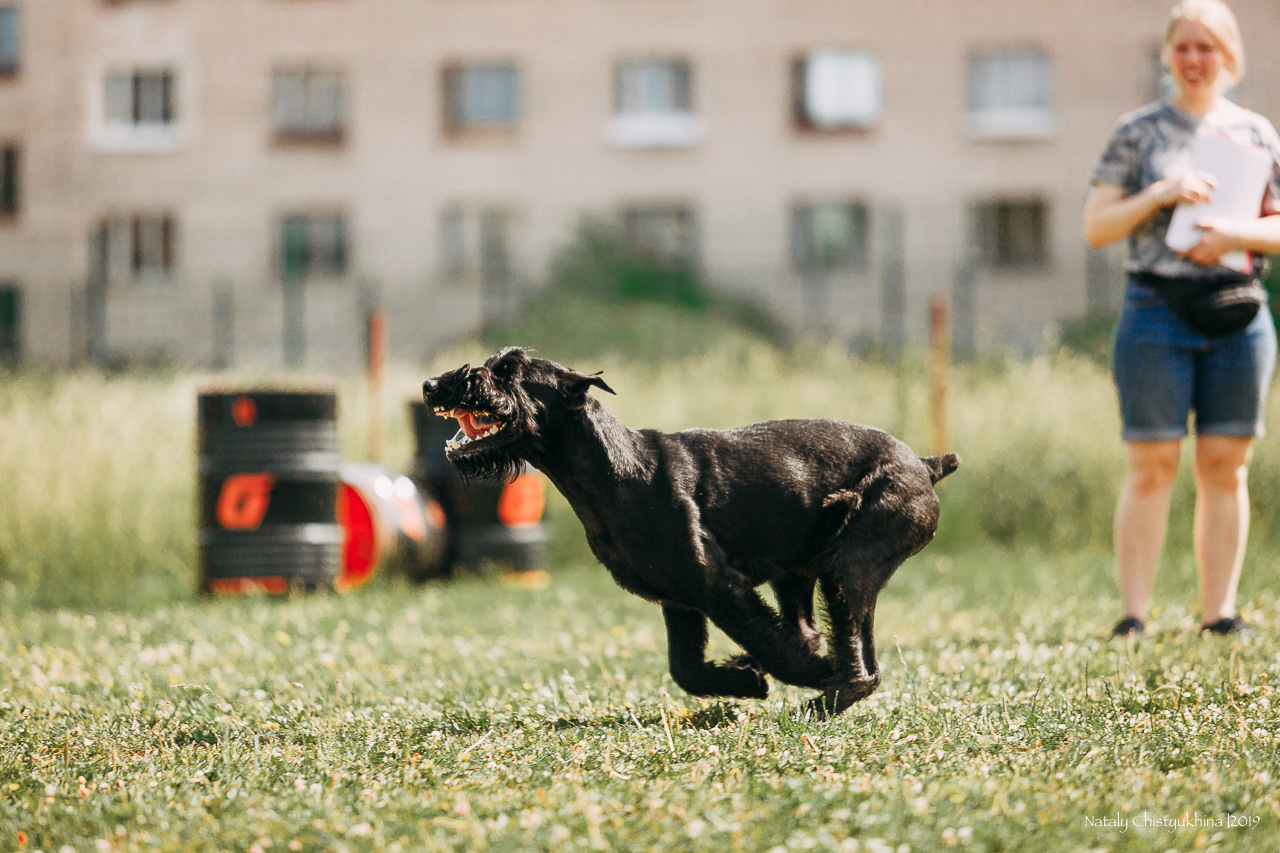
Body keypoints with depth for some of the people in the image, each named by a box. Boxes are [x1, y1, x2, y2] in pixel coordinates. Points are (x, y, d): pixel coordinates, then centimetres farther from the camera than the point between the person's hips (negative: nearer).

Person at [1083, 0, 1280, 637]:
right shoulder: (1137, 133, 5)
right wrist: (1160, 195, -11)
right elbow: (1096, 228, 2)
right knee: (1150, 467, -4)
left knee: (1225, 466, 3)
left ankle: (1219, 614, 8)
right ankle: (1133, 617, -3)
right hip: (1156, 311, -2)